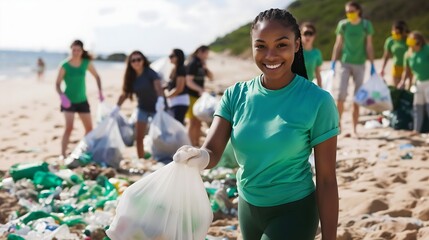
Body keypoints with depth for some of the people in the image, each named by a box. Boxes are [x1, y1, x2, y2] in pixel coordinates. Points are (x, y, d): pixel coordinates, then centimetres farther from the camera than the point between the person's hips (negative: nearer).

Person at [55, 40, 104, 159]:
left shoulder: (87, 63, -5)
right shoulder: (65, 65, -15)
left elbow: (97, 76, 8)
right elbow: (57, 83, -13)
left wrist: (100, 92, -1)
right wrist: (62, 95, -30)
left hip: (82, 100, 4)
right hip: (69, 101, -4)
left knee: (89, 128, 9)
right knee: (69, 127, -18)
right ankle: (62, 154, -14)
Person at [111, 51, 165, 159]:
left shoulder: (150, 73, -20)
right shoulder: (131, 77, -4)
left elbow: (158, 86, -35)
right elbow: (124, 94, 1)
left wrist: (160, 99, -52)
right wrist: (117, 108, -7)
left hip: (156, 108, -5)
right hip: (143, 108, 5)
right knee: (139, 138, 3)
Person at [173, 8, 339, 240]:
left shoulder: (317, 101, -17)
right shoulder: (236, 95, -5)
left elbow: (326, 179, -13)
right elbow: (212, 152, -14)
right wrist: (199, 157, -38)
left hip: (293, 212, -4)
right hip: (248, 208, 5)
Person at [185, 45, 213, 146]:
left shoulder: (202, 64, 13)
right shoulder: (192, 64, -11)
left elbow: (211, 78, 15)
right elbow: (189, 82, -18)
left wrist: (206, 68, 0)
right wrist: (200, 89, -30)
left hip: (200, 97, 8)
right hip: (192, 96, -8)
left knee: (198, 123, 11)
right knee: (193, 122, -6)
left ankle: (197, 144, 18)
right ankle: (192, 145, -4)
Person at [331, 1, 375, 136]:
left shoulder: (366, 25, 1)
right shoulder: (343, 25, 1)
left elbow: (369, 46, 3)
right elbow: (338, 45, 6)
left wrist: (372, 65, 1)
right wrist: (333, 63, 1)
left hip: (360, 64, 1)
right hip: (345, 63, 0)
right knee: (341, 93, -15)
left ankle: (354, 129, 9)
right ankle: (338, 124, -3)